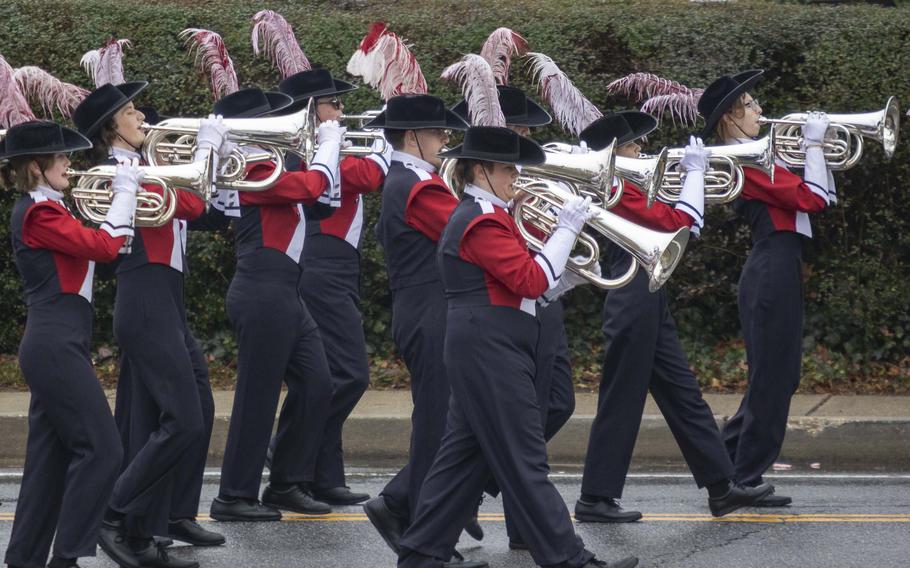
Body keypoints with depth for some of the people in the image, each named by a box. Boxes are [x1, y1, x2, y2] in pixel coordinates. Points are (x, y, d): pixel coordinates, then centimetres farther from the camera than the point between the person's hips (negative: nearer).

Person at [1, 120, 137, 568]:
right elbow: (105, 245, -20)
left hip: (52, 346, 10)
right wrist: (125, 192, -8)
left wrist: (124, 195, 12)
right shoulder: (39, 213, -14)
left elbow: (92, 247, 21)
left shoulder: (41, 210, 16)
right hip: (56, 346, -10)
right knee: (101, 448, -11)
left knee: (51, 455, 10)